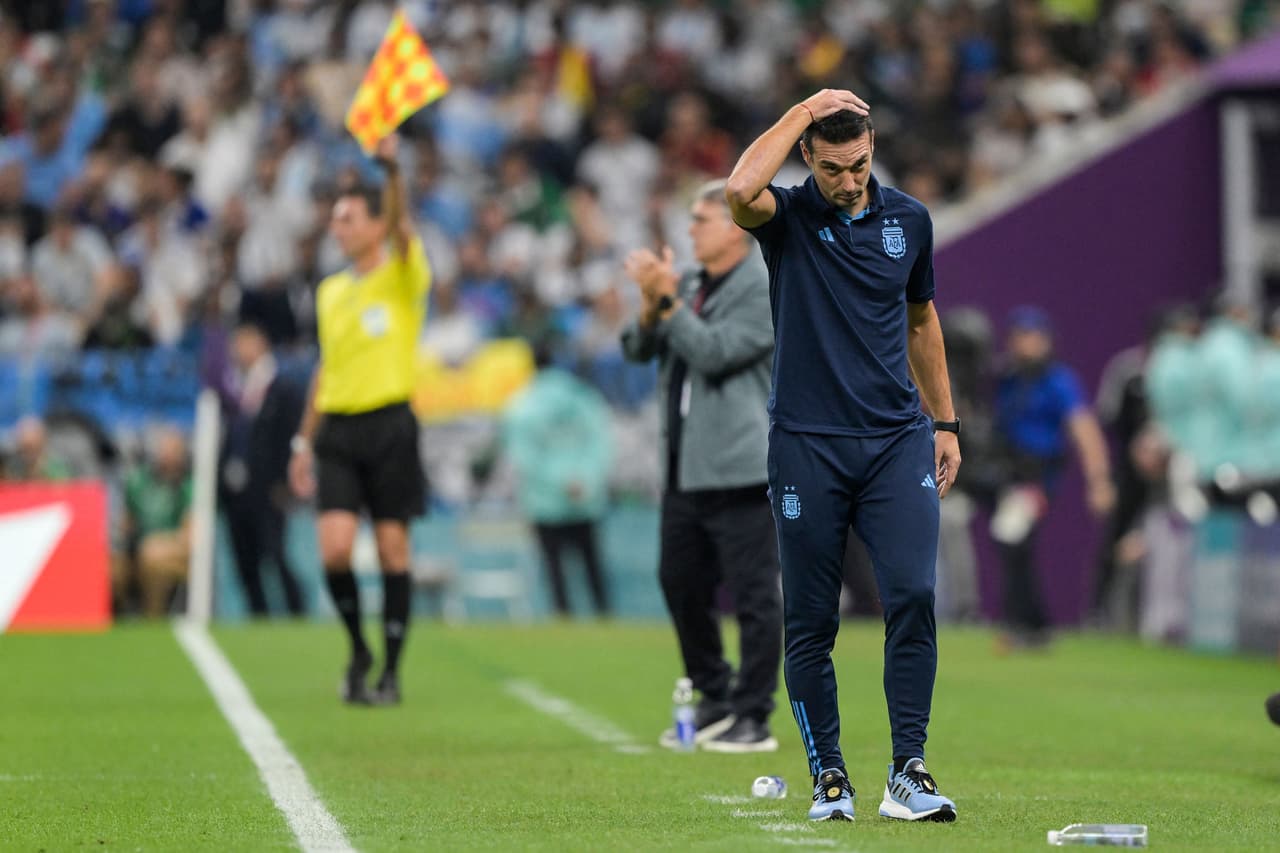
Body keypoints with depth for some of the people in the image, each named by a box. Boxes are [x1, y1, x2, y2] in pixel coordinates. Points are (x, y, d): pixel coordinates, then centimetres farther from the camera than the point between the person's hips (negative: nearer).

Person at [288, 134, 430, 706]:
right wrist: (304, 440, 19)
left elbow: (401, 228, -23)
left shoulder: (403, 276, -2)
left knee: (392, 549, -1)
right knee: (335, 548, -10)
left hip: (390, 425, -4)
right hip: (337, 428, 4)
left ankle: (391, 671, 8)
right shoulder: (330, 292, 15)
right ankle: (358, 650, 12)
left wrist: (391, 168, -38)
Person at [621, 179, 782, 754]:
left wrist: (666, 298, -18)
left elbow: (714, 351, -17)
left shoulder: (764, 289, -8)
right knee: (681, 584, 12)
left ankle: (754, 718, -2)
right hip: (683, 467, 8)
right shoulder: (689, 283, 15)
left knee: (753, 594, -5)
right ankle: (715, 700, 26)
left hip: (737, 469, -8)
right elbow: (639, 349, 12)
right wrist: (651, 304, -7)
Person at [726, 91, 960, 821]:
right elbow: (742, 191, -27)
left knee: (913, 595, -14)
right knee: (811, 622, 1)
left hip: (897, 441, 2)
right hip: (807, 445, -2)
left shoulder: (909, 220, 8)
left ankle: (908, 772, -11)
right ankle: (829, 777, 12)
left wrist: (946, 424, 20)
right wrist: (803, 111, -17)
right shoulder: (788, 216, -2)